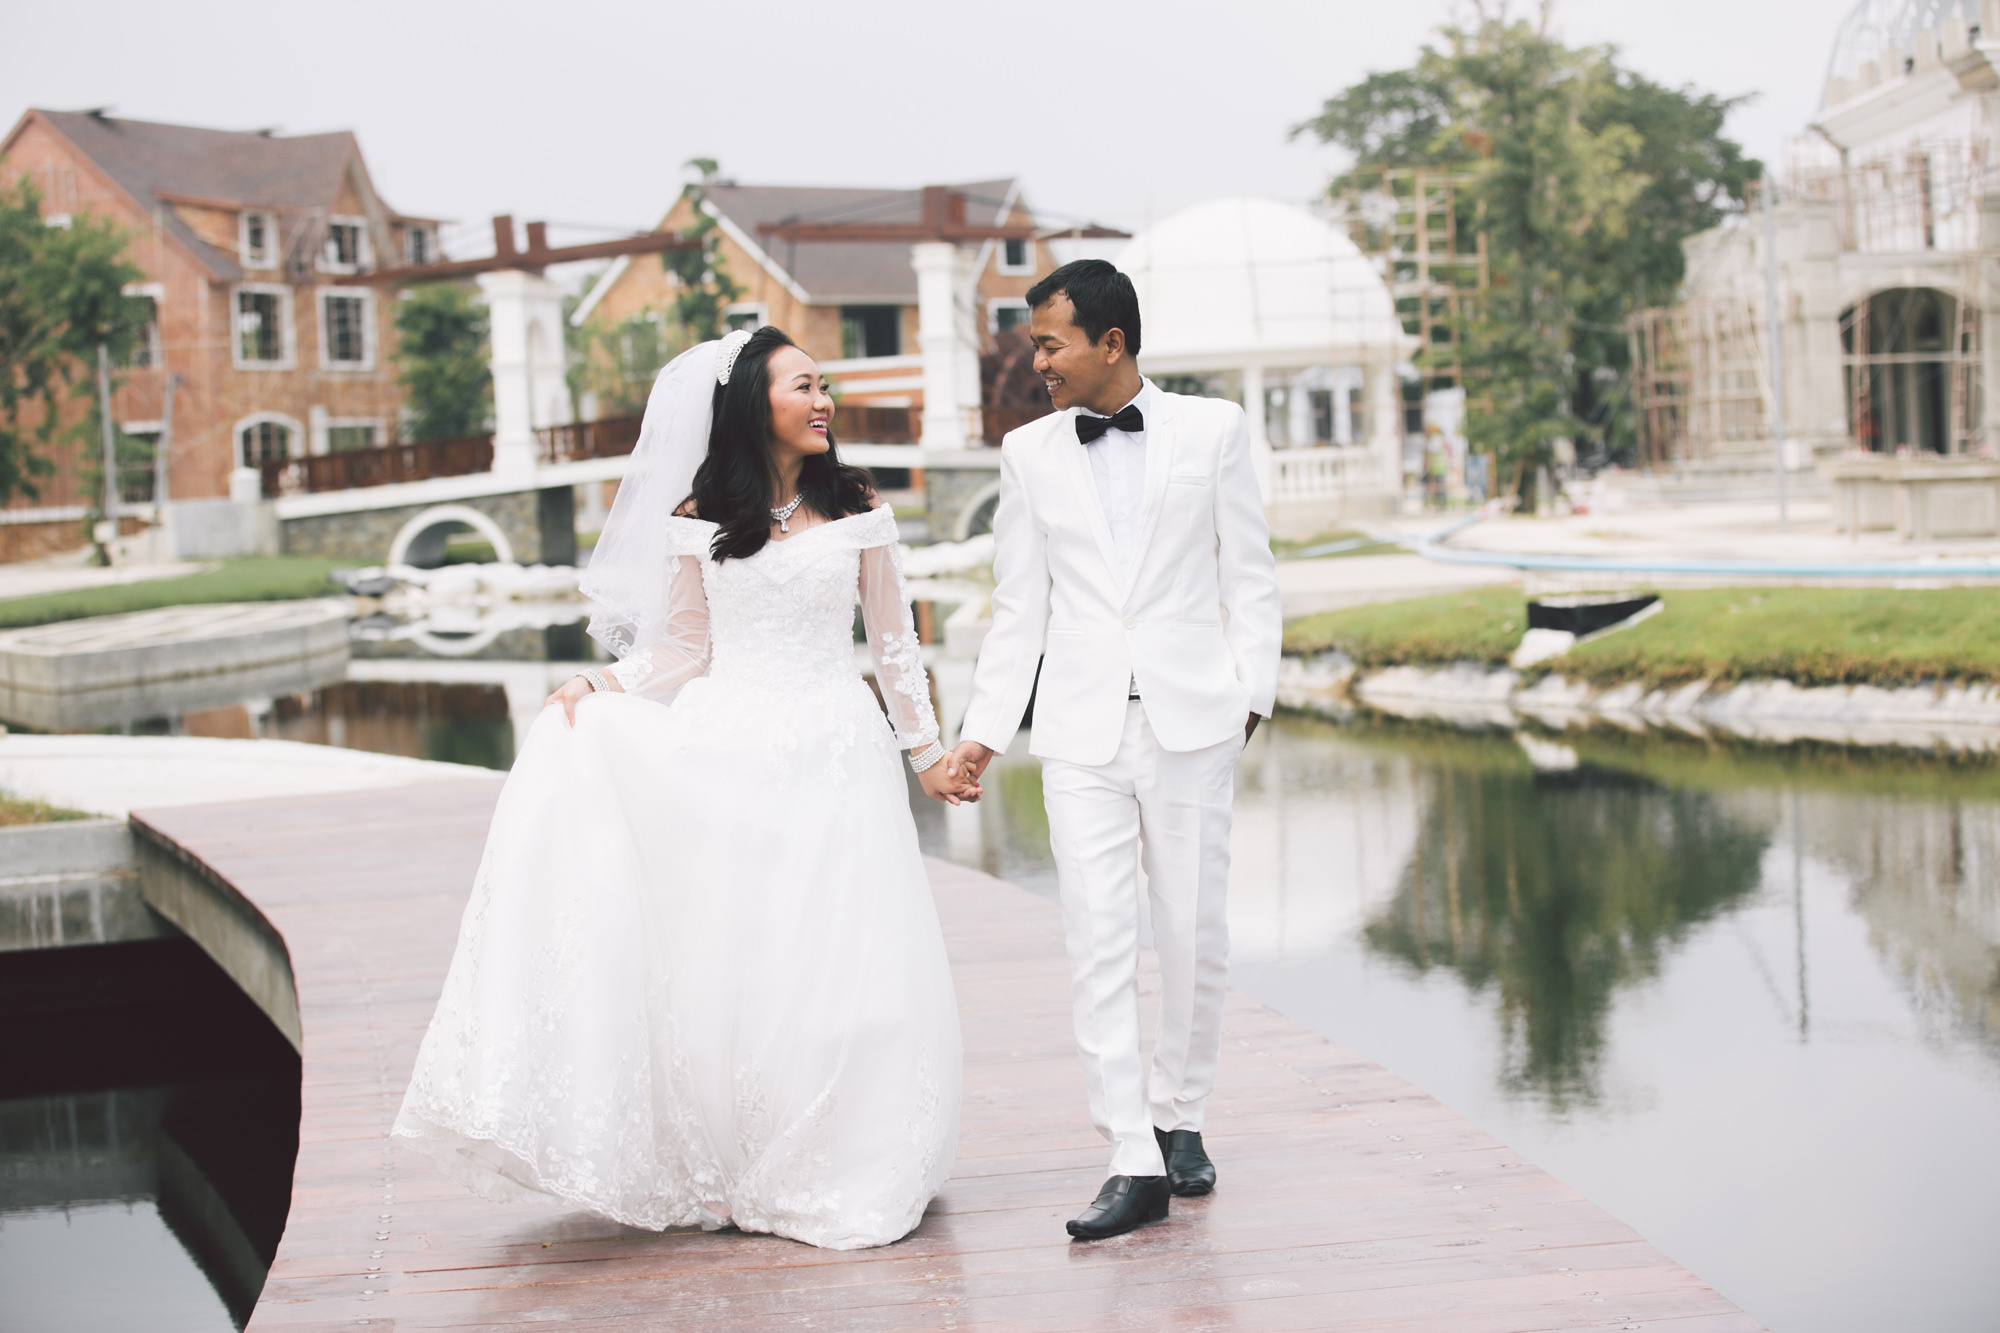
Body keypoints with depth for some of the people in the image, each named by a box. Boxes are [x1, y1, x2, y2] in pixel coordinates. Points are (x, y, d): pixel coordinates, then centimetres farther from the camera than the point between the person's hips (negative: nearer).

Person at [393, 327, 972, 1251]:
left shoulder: (855, 510, 6)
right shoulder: (698, 518, 5)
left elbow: (892, 641, 12)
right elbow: (683, 651, 7)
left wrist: (925, 752, 13)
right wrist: (597, 686, -9)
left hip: (831, 754, 0)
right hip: (727, 753, 0)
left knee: (834, 964, -2)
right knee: (727, 958, -3)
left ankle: (834, 1176, 11)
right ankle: (728, 1172, 8)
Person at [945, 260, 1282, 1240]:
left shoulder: (1212, 430, 5)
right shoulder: (1028, 454, 10)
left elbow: (1249, 578, 7)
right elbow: (1019, 608, 11)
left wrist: (1252, 695, -1)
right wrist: (982, 732, 5)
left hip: (1191, 719, -1)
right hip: (1082, 729, 1)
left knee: (1194, 934, 4)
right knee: (1098, 942, -6)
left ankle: (1178, 1116, 23)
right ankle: (1133, 1163, -6)